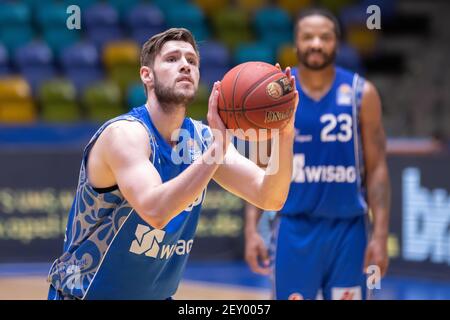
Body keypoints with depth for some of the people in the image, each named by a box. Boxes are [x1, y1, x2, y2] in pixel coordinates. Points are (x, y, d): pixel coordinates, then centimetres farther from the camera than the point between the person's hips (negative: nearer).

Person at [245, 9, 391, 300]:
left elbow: (377, 169, 0)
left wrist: (380, 235, -8)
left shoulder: (361, 94, -1)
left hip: (348, 228, 0)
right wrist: (252, 229, -7)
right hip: (294, 228, 0)